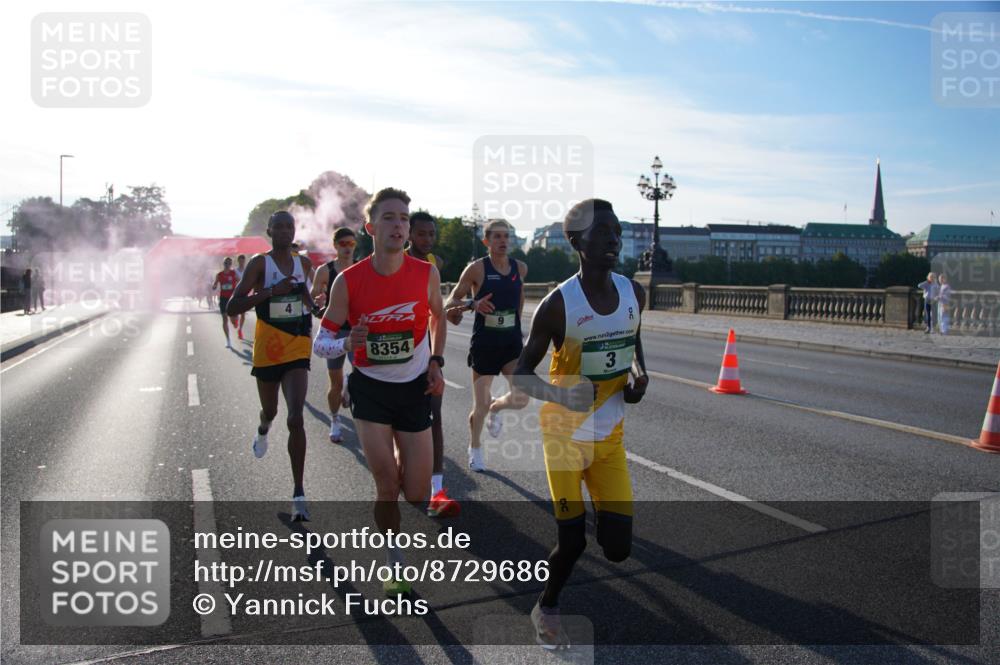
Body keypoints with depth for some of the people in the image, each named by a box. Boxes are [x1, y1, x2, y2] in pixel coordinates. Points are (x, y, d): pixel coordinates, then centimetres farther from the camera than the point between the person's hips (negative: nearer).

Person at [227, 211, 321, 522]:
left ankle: (298, 495, -9)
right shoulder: (260, 263, -9)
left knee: (296, 418, -13)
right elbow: (232, 307, -17)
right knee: (270, 410, 21)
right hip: (267, 350, -1)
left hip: (297, 349, 1)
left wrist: (314, 309, 6)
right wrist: (271, 291, -28)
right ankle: (263, 429, 61)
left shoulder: (304, 263, 4)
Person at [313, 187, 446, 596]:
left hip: (414, 387, 2)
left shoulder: (426, 274, -10)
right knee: (387, 487, -4)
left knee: (416, 495, 3)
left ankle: (402, 462, 40)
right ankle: (395, 564, 22)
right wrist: (345, 344, -31)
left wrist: (435, 362, 2)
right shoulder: (348, 281, -15)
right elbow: (320, 343, -9)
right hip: (370, 388, -1)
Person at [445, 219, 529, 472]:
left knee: (521, 398, -12)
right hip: (484, 343, -3)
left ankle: (495, 407, 24)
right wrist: (472, 304, -26)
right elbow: (450, 303, -7)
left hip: (512, 342, 3)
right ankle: (475, 448, 33)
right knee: (480, 407, 5)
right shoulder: (476, 268, -10)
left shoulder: (520, 268, 2)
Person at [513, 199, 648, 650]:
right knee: (572, 541, 0)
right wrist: (560, 395, -30)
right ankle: (546, 609, 30)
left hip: (610, 436, 5)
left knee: (618, 547, 0)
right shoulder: (558, 303, -17)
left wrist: (639, 374, -1)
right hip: (566, 434, -4)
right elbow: (522, 374, -11)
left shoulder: (633, 293, 0)